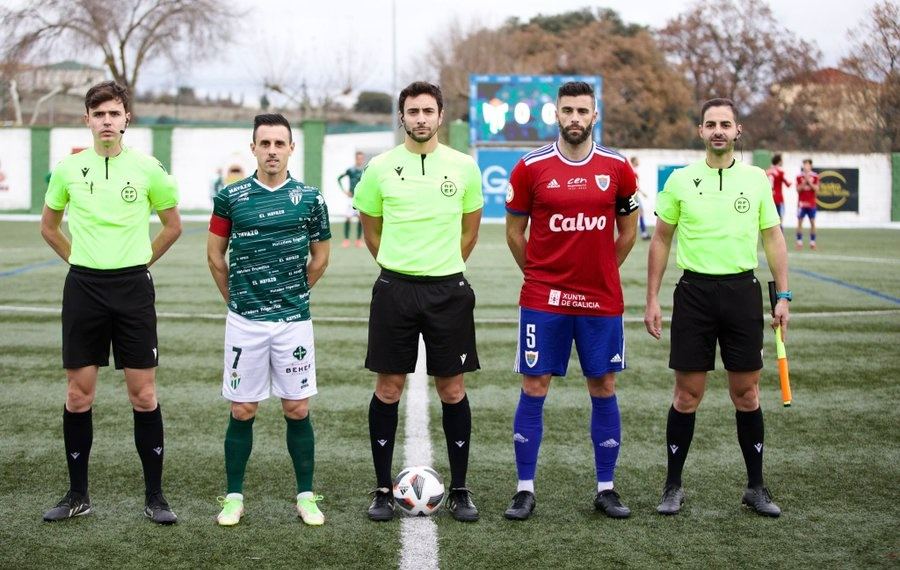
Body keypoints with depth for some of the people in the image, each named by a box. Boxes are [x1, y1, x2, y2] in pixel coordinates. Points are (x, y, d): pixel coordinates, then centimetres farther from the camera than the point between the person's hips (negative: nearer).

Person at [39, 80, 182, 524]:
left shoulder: (147, 168, -1)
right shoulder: (67, 168, 3)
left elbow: (172, 225, 12)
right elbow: (48, 226, 17)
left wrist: (141, 261, 8)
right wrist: (80, 260, 10)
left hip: (133, 288, -1)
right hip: (83, 288, 1)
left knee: (144, 395, 0)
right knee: (78, 395, 4)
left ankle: (154, 495, 9)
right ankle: (77, 495, 17)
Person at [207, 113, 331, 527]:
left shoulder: (309, 198, 1)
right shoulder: (231, 197, 0)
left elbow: (320, 258, 11)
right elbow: (215, 254, 9)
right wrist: (236, 298, 11)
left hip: (294, 320, 0)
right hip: (244, 321, 0)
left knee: (298, 410, 5)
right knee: (242, 411, 5)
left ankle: (306, 496, 16)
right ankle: (234, 496, 16)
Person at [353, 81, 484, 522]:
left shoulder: (463, 167, 2)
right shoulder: (380, 168, 1)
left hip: (448, 290, 0)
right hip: (394, 288, 0)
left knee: (452, 389, 4)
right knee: (388, 388, 3)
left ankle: (459, 490, 14)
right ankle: (383, 489, 13)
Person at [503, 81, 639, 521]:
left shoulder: (617, 168, 2)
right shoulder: (531, 167, -2)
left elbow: (628, 231, 13)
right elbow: (514, 232, 7)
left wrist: (600, 272, 12)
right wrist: (540, 275, 9)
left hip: (602, 300, 2)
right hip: (543, 300, -1)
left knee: (604, 390, 7)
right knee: (534, 389, 0)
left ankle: (605, 489, 18)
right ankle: (525, 490, 9)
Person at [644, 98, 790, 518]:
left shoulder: (757, 179, 4)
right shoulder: (680, 180, 2)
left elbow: (773, 238, 9)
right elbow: (661, 240, 7)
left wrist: (783, 296, 2)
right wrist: (652, 299, 2)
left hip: (742, 290, 1)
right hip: (694, 290, -1)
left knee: (746, 392, 6)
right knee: (687, 393, 2)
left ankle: (756, 486, 18)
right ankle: (674, 486, 14)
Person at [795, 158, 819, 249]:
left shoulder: (815, 177, 2)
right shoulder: (799, 176, 2)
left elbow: (816, 190, -4)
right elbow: (798, 189, -2)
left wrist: (810, 182, -15)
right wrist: (804, 183, -18)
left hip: (811, 204, 0)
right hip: (801, 203, 0)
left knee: (812, 223, 1)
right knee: (800, 222, -2)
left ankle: (812, 242, 6)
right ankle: (799, 241, 2)